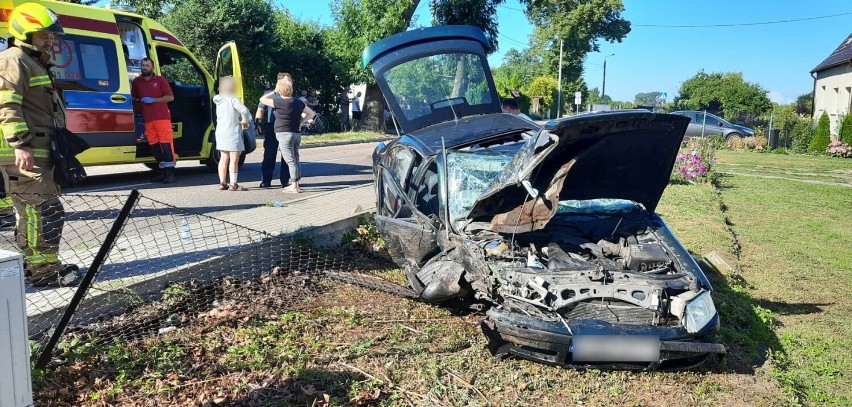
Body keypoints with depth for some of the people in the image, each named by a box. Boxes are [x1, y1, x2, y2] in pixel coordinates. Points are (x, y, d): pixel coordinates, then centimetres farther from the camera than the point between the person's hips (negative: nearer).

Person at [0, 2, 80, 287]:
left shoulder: (35, 63, 25)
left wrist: (59, 146, 31)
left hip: (37, 151, 11)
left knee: (29, 211, 16)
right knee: (46, 211, -11)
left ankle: (30, 265, 25)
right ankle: (45, 270, -7)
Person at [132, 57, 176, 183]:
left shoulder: (160, 80, 5)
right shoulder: (137, 82, 15)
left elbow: (170, 97, -2)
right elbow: (133, 98, 25)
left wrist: (153, 100, -10)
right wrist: (138, 101, 4)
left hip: (162, 117, -4)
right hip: (147, 119, 4)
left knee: (166, 144, -9)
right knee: (153, 145, 3)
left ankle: (170, 172, -10)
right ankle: (162, 170, 11)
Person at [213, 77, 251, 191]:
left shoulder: (219, 100, 11)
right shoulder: (232, 99, -13)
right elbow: (244, 110, -26)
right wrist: (245, 121, -8)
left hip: (221, 133, 8)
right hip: (232, 133, -8)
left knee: (223, 159, 14)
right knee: (234, 160, -5)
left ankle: (222, 183, 17)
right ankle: (233, 184, -5)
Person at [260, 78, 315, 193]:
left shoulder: (280, 102, -12)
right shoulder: (298, 102, 7)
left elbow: (263, 99, -2)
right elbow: (311, 113, 16)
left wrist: (274, 92, 8)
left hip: (284, 134, -7)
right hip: (297, 134, 7)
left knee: (291, 161, -6)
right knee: (295, 160, 13)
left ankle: (294, 186, -6)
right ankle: (295, 184, 19)